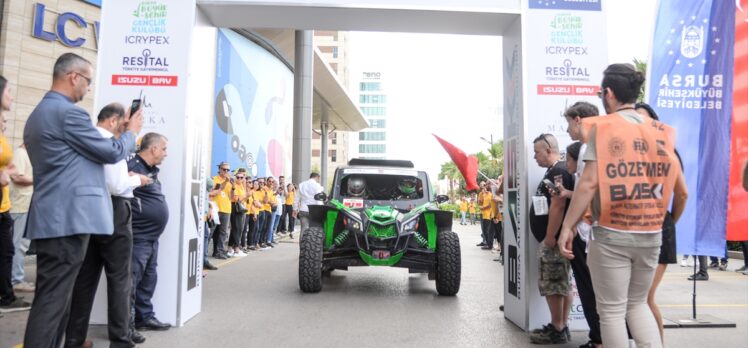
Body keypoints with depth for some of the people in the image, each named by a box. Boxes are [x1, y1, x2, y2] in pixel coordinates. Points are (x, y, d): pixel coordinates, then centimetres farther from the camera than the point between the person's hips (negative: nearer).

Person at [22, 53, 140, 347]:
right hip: (68, 219, -10)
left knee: (54, 299, 14)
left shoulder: (37, 114, 20)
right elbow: (112, 152, -8)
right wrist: (132, 131, 11)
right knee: (52, 300, -6)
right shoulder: (69, 112, -13)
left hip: (51, 219, 10)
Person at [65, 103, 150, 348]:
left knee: (85, 276, 12)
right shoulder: (111, 142, -14)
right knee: (119, 277, 2)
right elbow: (117, 186, -20)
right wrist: (137, 179, -3)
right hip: (112, 213, -8)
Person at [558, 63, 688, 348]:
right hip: (651, 235, 5)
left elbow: (589, 182, -16)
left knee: (612, 310, 7)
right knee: (638, 303, 22)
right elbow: (681, 192, 9)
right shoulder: (661, 131, 7)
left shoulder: (603, 127, -7)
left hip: (611, 235, -5)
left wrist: (567, 226, -11)